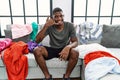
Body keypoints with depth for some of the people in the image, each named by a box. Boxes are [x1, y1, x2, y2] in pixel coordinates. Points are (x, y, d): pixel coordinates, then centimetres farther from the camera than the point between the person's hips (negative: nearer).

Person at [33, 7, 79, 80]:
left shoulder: (69, 26, -11)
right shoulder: (50, 27, -12)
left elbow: (75, 42, -14)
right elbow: (37, 40, -19)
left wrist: (68, 47, -38)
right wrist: (46, 26, -30)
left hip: (64, 49, 0)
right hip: (52, 49, 1)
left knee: (75, 53, -34)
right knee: (37, 50, -27)